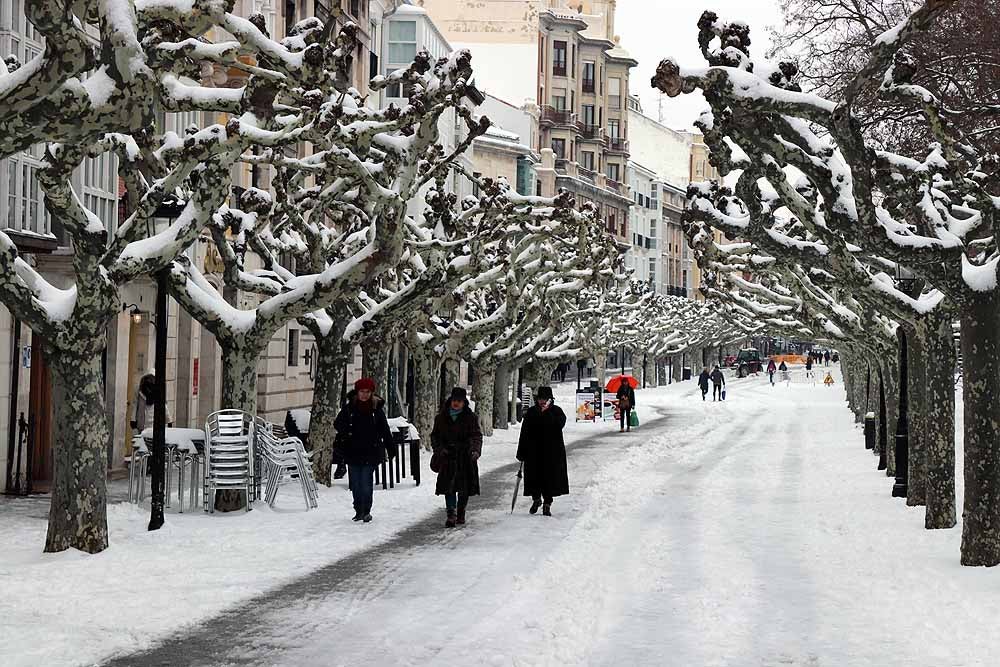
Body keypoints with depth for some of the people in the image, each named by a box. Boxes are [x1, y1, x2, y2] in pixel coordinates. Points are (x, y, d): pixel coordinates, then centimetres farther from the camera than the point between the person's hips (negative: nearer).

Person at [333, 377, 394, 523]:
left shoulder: (377, 409, 0)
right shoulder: (349, 407, 2)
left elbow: (385, 430, 5)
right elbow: (337, 423, 9)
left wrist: (390, 448, 1)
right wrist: (346, 434, -9)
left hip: (371, 451, -2)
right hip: (353, 451, 2)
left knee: (366, 482, -6)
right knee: (355, 483, 8)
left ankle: (366, 511, 4)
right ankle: (358, 511, 20)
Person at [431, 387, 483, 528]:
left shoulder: (471, 417, 3)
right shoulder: (441, 417, 9)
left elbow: (477, 436, -4)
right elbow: (435, 436, 13)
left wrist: (475, 450, -22)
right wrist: (439, 449, -5)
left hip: (466, 457, 0)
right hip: (447, 456, 0)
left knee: (464, 488, 5)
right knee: (448, 485, -12)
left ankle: (461, 514, 23)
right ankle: (451, 515, -15)